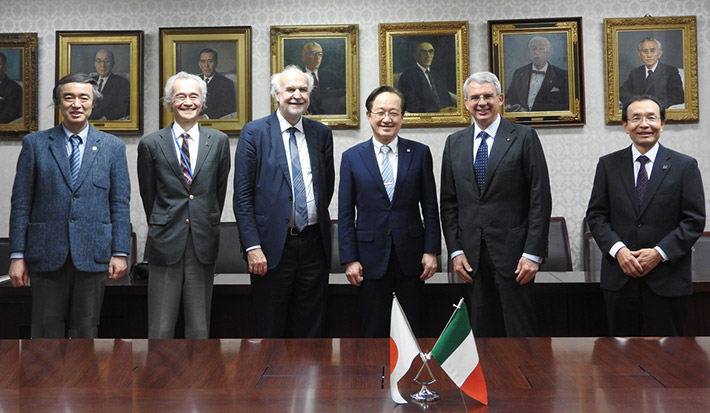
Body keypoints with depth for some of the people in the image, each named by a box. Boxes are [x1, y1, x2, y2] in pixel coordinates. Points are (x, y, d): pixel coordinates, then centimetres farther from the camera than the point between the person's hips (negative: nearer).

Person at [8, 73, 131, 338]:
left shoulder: (113, 147, 6)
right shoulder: (34, 144, 5)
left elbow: (120, 204, 4)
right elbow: (21, 203, 4)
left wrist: (120, 252, -2)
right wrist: (17, 255, -1)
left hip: (92, 255, 0)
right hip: (46, 255, 0)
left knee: (86, 331, 8)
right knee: (46, 331, 6)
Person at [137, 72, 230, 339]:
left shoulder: (218, 141, 7)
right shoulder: (151, 144, 3)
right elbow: (149, 196, 10)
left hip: (204, 245, 1)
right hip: (166, 246, -1)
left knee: (200, 329, 9)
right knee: (161, 329, 3)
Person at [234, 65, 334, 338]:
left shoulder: (321, 133, 8)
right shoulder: (254, 132, -3)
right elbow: (242, 196, -6)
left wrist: (316, 220, 12)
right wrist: (253, 247, -12)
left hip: (313, 243, 3)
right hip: (272, 246, -3)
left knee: (311, 326, 12)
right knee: (271, 328, 8)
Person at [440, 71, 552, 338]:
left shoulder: (524, 138, -1)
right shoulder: (454, 143, 10)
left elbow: (540, 199, -5)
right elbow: (449, 203, 10)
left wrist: (532, 253, -11)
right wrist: (455, 251, 2)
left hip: (512, 251, -3)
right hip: (472, 255, 4)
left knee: (520, 329, 1)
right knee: (482, 331, 11)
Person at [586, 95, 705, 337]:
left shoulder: (685, 166, 2)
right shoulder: (608, 165, 6)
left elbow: (695, 220, -2)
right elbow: (595, 215, 4)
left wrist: (660, 253, -14)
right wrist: (618, 249, -11)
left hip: (668, 279, -1)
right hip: (619, 278, 1)